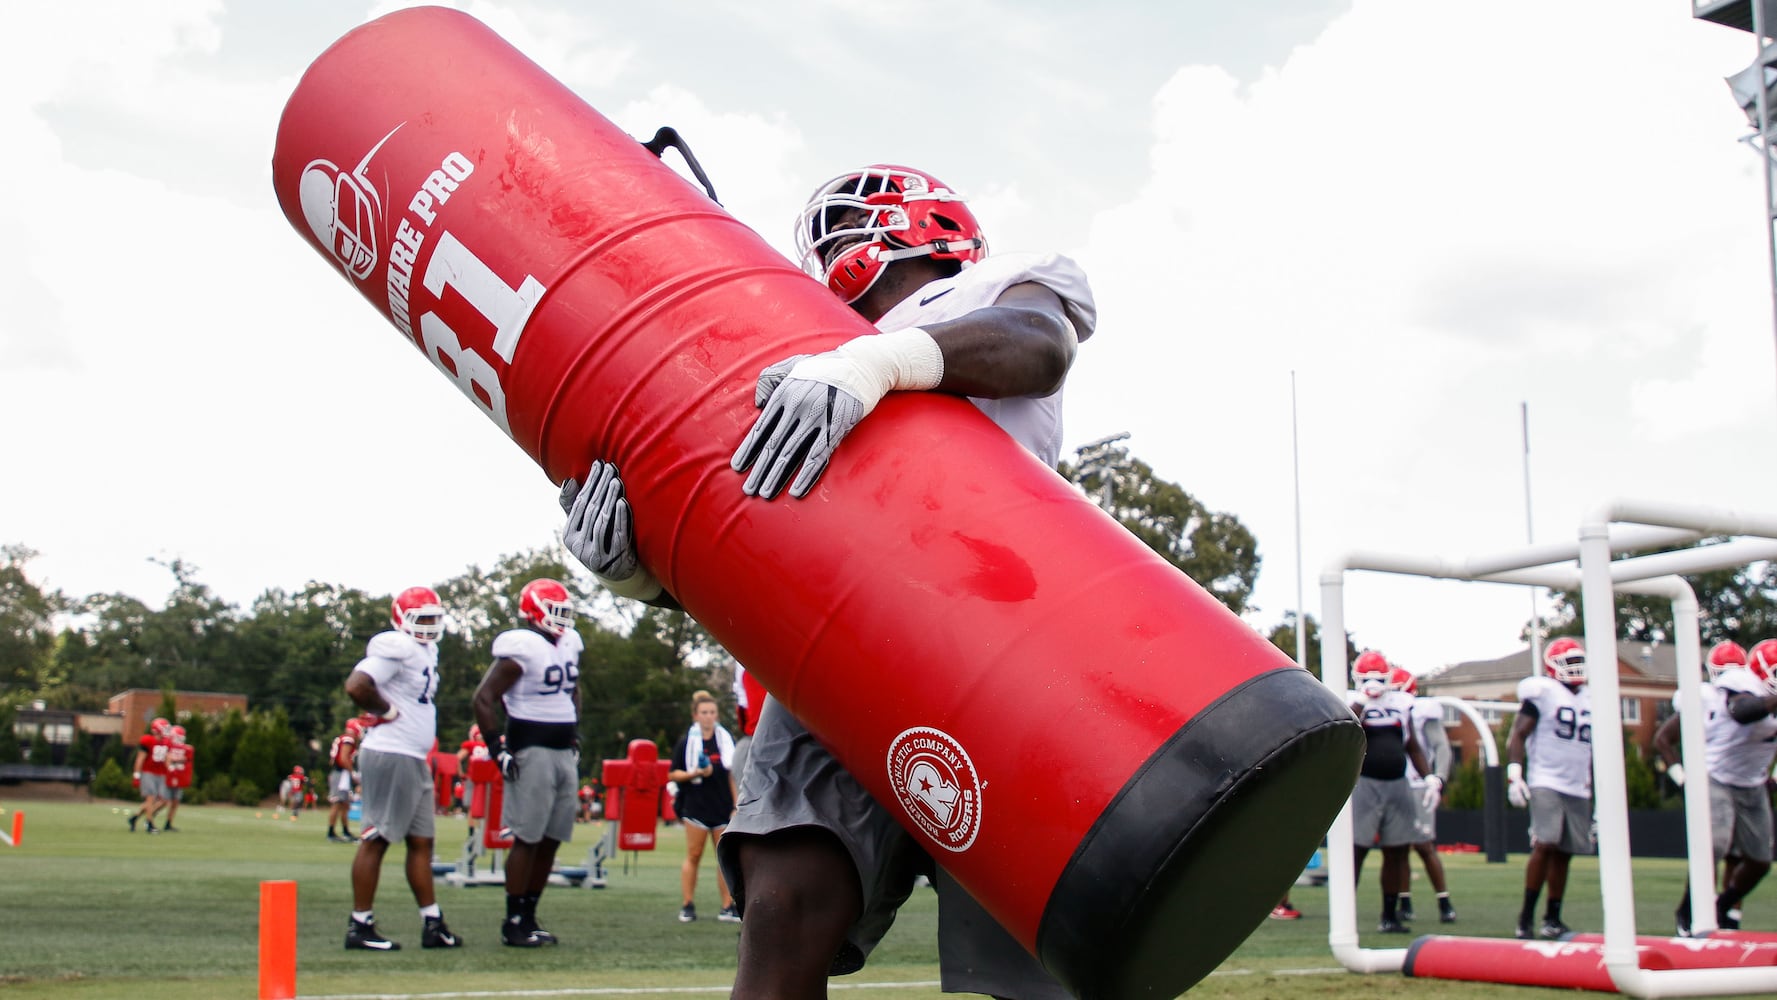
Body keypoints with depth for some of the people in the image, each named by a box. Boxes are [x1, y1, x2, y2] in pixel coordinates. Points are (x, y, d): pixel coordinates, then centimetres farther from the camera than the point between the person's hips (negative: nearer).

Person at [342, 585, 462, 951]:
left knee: (421, 841, 11)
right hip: (390, 755, -10)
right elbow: (356, 686, -25)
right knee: (375, 839, -4)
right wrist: (387, 711, -12)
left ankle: (433, 924, 15)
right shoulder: (396, 648, -13)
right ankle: (359, 926, 2)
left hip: (414, 760, 10)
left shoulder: (426, 650, 16)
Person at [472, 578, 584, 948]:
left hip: (565, 753, 8)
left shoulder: (568, 644, 12)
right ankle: (513, 923, 2)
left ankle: (529, 917, 16)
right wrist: (497, 748, -15)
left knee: (551, 840, 9)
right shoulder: (522, 649, -13)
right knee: (527, 839, -5)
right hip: (532, 753, -8)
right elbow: (484, 699, -14)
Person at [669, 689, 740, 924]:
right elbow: (673, 775, 2)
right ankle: (688, 906, 5)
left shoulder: (725, 739, 9)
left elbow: (733, 775, 12)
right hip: (696, 806, -2)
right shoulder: (686, 742, 1)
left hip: (723, 807, 2)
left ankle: (728, 907, 4)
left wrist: (736, 806, 7)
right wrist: (695, 774, -15)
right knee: (693, 856, 0)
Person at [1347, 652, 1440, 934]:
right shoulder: (1354, 704, -2)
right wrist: (1363, 700, -21)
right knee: (1355, 850, -7)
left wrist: (1431, 778, 9)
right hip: (1364, 784, -5)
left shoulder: (1401, 704, 12)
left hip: (1397, 785, 5)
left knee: (1396, 852, 8)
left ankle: (1389, 916, 18)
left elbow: (1413, 747, 19)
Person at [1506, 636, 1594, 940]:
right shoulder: (1543, 693, -3)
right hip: (1546, 784, -6)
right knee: (1545, 846, -17)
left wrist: (1598, 802, 22)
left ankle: (1553, 919, 13)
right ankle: (1526, 917, -13)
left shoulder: (1589, 701, 17)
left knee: (1564, 853, 6)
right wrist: (1513, 774, -18)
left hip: (1578, 790, 6)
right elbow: (1517, 735, -7)